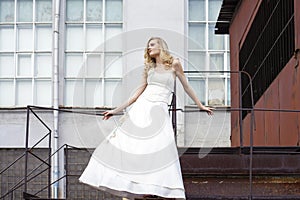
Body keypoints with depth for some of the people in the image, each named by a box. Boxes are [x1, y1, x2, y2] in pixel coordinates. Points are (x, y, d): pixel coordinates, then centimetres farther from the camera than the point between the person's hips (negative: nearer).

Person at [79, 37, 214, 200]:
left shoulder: (174, 64, 7)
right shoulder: (149, 67, 18)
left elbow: (186, 86, 15)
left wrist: (200, 105, 19)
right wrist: (117, 110, 17)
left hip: (159, 110, -4)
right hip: (141, 107, 4)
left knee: (161, 148, -19)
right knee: (124, 141, -10)